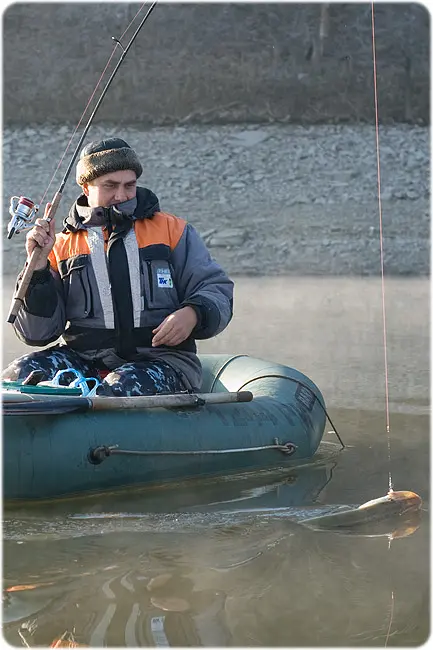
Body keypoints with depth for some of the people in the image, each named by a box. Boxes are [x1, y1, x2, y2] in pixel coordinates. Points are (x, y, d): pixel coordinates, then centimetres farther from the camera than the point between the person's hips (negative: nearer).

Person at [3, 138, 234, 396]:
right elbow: (37, 334, 7)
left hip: (161, 359, -2)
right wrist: (38, 268, -6)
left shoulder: (172, 230, 13)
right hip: (84, 359, 2)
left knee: (124, 386, -37)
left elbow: (217, 289, 10)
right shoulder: (61, 246, 14)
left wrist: (193, 314, -13)